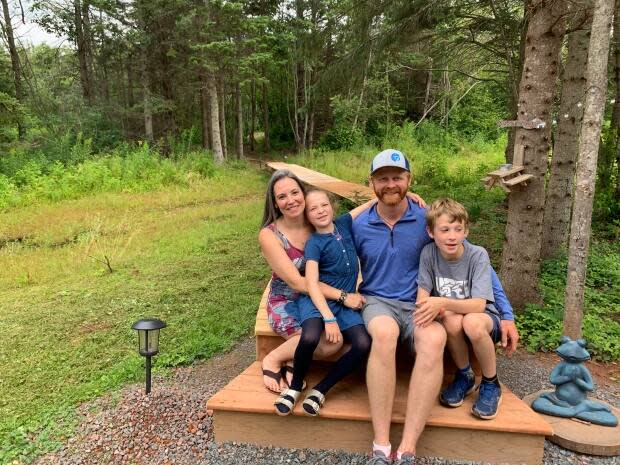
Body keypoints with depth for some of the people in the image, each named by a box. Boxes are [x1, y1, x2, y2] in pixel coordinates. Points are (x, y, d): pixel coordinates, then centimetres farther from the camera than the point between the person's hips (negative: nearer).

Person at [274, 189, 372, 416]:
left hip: (344, 302, 4)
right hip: (316, 300, -4)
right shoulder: (314, 243, -6)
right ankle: (295, 386, -3)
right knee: (310, 338, -35)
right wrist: (329, 318, -23)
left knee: (364, 344, -23)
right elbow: (311, 283, -15)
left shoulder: (344, 224, 6)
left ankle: (320, 389, -4)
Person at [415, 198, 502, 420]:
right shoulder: (429, 253, -12)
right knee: (452, 321, -34)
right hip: (448, 316, 2)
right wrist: (437, 309, -36)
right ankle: (464, 376, -4)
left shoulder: (478, 255, -18)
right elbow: (422, 295, -12)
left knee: (472, 322, -36)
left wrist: (444, 303, -43)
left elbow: (479, 304, -25)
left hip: (484, 317, -1)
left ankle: (491, 384, -8)